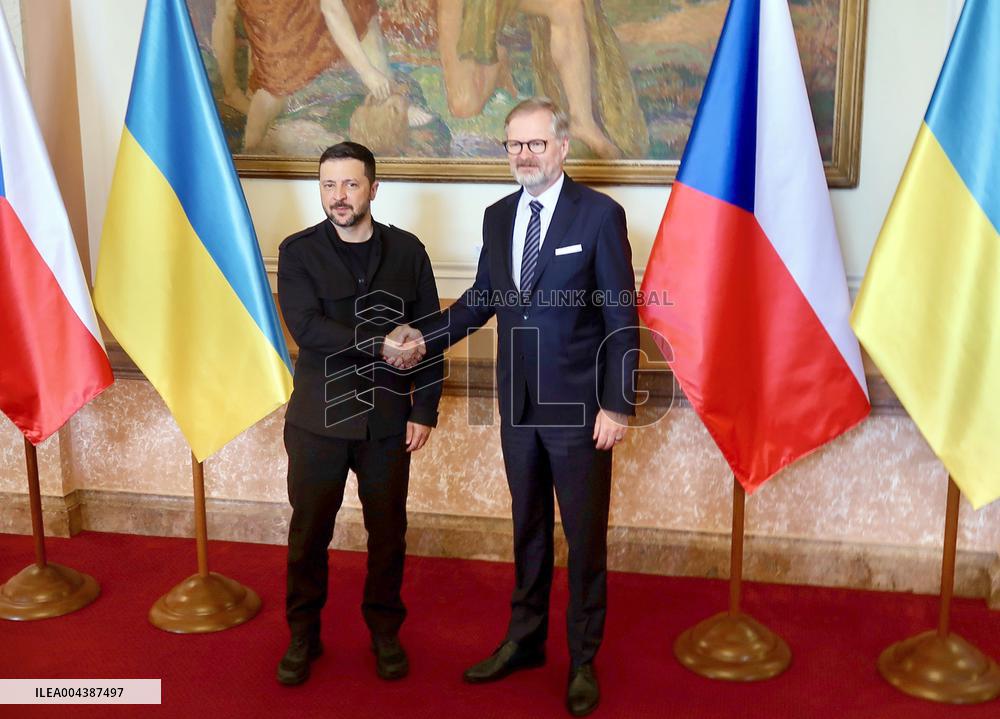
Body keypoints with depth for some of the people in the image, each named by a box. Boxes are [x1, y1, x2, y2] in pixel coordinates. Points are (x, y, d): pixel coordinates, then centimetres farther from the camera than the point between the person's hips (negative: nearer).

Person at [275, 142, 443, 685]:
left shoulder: (407, 251, 2)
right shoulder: (298, 252, -2)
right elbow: (306, 327, -16)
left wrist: (424, 410, -3)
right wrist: (379, 345, -23)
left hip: (388, 419, 1)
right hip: (318, 417, -1)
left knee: (388, 531, 11)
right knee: (309, 532, 9)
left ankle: (385, 630, 30)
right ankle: (303, 635, 27)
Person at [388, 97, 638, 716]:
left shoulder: (600, 214, -10)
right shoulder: (498, 216, 7)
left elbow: (623, 318, -11)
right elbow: (482, 298, 12)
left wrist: (617, 406, -14)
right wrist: (425, 336, -4)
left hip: (579, 407, -5)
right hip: (518, 404, 5)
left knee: (585, 537, 8)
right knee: (529, 530, 19)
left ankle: (584, 660, 26)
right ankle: (524, 641, 36)